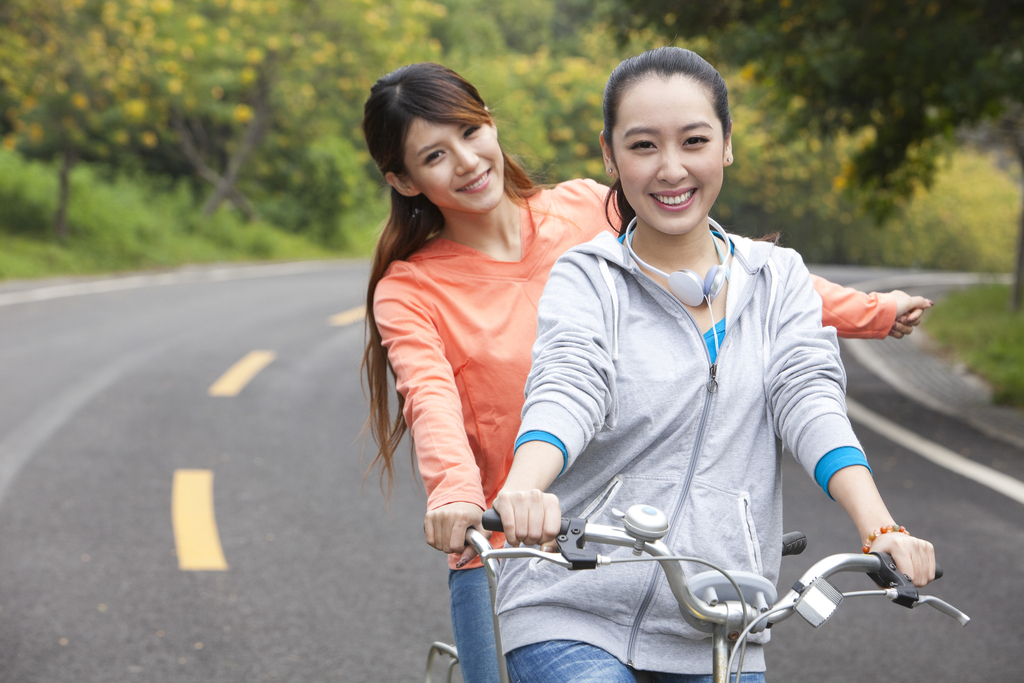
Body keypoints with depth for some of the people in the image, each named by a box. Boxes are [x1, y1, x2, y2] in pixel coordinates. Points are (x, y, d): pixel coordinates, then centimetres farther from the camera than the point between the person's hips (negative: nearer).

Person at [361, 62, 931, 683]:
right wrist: (454, 492, -43)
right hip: (503, 556, -2)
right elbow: (432, 402, -21)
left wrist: (867, 310, 13)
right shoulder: (408, 292, -3)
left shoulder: (585, 210, 4)